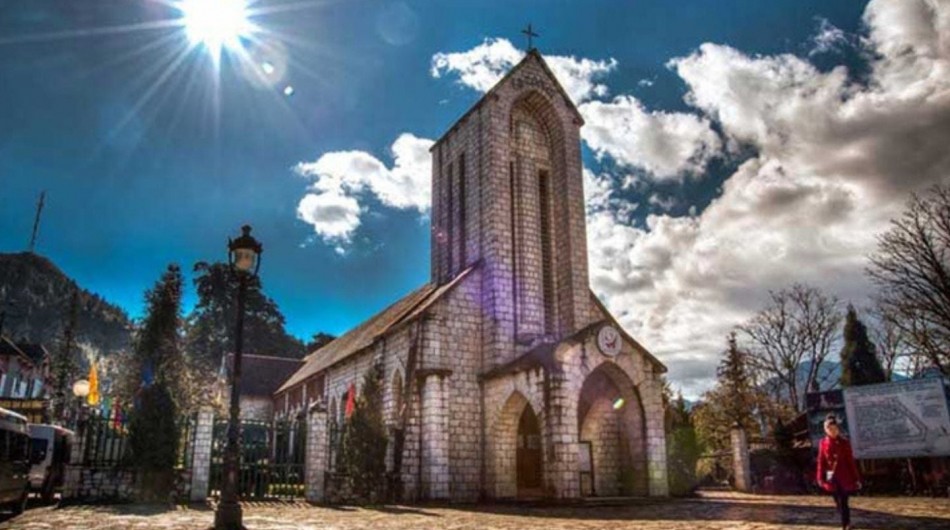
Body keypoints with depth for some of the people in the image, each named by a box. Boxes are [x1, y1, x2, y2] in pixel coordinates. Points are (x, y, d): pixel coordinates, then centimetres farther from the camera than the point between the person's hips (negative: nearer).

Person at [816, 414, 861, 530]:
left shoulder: (844, 442, -5)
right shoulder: (824, 443, -1)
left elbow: (851, 461, -2)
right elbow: (821, 461, 3)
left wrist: (856, 479, -2)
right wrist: (820, 477, -1)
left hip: (845, 478, -3)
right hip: (832, 479, 3)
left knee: (843, 503, -7)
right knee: (838, 503, 13)